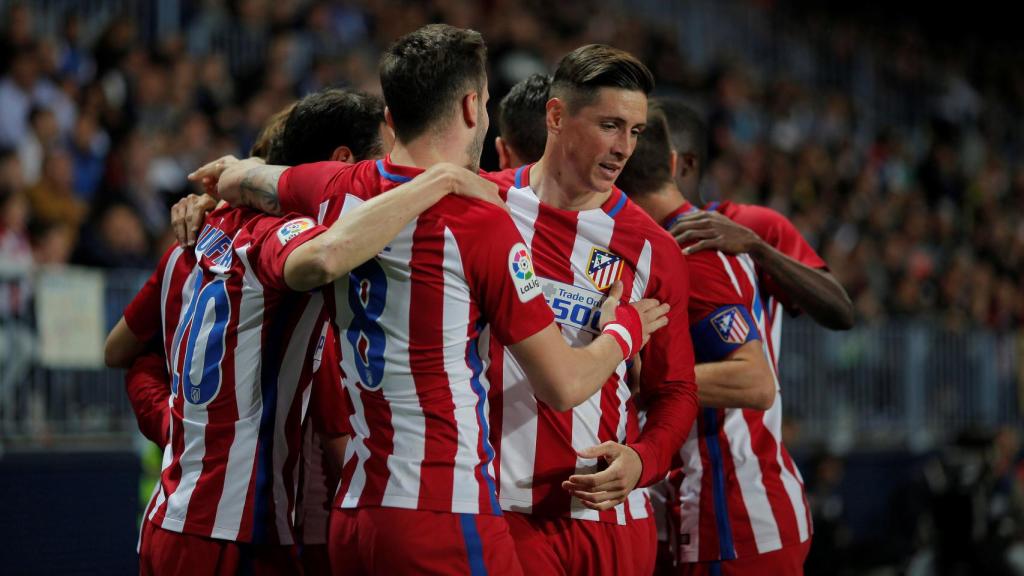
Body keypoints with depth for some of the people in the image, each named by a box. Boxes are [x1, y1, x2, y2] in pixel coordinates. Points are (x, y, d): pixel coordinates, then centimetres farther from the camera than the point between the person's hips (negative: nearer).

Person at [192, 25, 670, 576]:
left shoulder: (340, 190, 8)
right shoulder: (480, 223, -10)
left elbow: (235, 179, 31)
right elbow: (562, 386, -5)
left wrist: (229, 178, 55)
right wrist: (622, 330, 15)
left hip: (352, 513, 7)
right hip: (444, 521, -7)